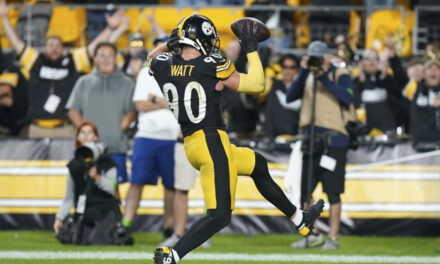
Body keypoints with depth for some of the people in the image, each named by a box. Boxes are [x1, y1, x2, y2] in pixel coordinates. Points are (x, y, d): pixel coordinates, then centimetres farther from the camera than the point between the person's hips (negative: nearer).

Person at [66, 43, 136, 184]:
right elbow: (73, 111, 11)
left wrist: (122, 126, -13)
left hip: (115, 147, -1)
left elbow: (132, 111, 3)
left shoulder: (126, 83, 11)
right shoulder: (84, 83, 16)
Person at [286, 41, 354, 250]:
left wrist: (325, 79, -21)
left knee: (332, 191, -5)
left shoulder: (340, 75, 0)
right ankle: (312, 235, 19)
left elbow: (347, 98, -17)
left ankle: (333, 238, 1)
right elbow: (290, 97, -1)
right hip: (311, 137, 6)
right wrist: (302, 74, -12)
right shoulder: (307, 78, 14)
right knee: (304, 190, 7)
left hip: (333, 138, -6)